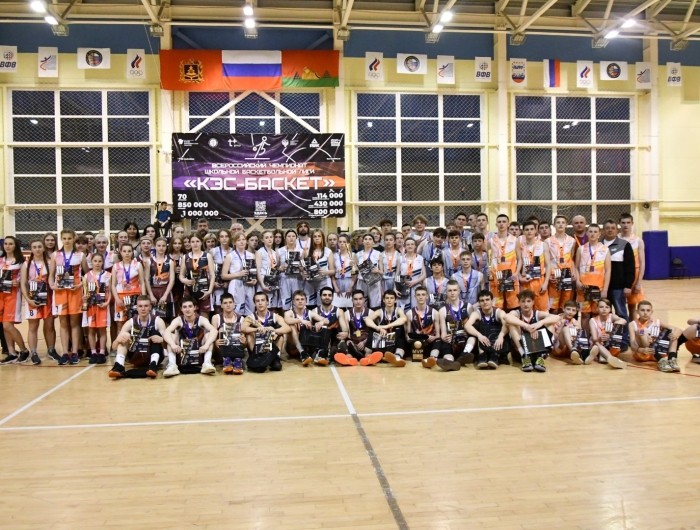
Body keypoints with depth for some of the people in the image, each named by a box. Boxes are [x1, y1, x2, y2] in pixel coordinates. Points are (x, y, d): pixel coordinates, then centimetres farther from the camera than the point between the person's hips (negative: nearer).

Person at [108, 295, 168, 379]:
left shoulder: (157, 321, -5)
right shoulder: (131, 322, -2)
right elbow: (114, 346, -6)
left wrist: (161, 339, -42)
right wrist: (118, 340, -30)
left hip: (153, 357, -2)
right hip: (137, 358, 2)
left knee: (155, 332, -20)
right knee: (123, 338, -13)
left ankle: (153, 365, -39)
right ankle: (119, 366, -34)